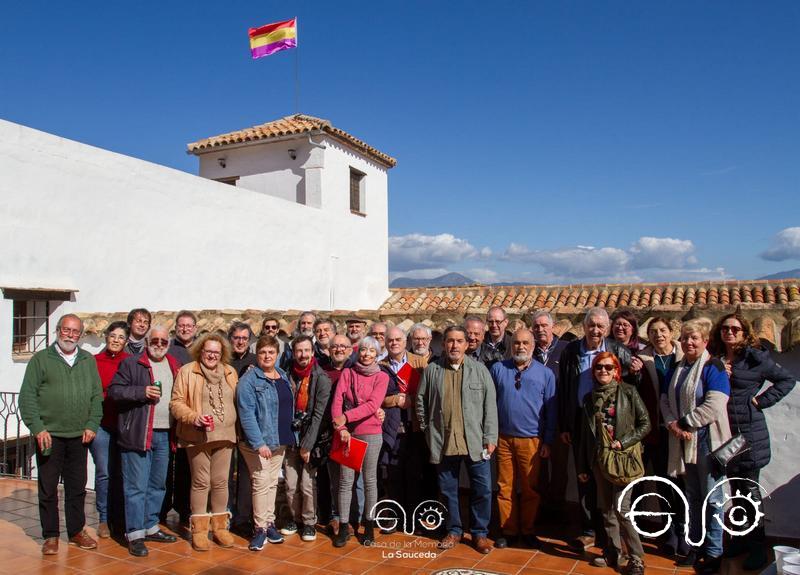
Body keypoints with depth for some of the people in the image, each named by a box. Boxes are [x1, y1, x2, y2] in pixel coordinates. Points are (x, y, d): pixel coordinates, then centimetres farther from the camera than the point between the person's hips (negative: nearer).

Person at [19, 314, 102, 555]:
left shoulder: (88, 361, 9)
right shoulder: (40, 359, 0)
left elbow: (97, 395, 9)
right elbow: (27, 397, -4)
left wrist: (92, 425, -1)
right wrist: (37, 428, -12)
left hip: (79, 436, 3)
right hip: (49, 436, -3)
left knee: (77, 487, 11)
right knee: (48, 488, 6)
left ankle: (77, 531, 24)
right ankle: (50, 536, 19)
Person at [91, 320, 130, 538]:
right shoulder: (94, 361, 1)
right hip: (101, 424, -1)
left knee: (122, 472, 6)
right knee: (104, 472, 2)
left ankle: (120, 518, 21)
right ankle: (104, 519, 18)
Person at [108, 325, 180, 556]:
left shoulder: (174, 366, 14)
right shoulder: (131, 364, -2)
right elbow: (114, 391, -7)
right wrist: (142, 391, -19)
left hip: (165, 434, 6)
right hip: (138, 433, -6)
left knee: (158, 485, 15)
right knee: (136, 486, -2)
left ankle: (150, 527, 28)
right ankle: (135, 534, 7)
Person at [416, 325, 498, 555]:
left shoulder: (480, 369, 0)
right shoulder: (431, 371, 3)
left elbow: (490, 405, -1)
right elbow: (421, 402, 10)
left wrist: (490, 437, -5)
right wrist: (427, 430, 6)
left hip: (474, 441, -1)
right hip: (443, 442, 1)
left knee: (482, 489, 3)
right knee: (448, 489, 12)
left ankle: (479, 532, 22)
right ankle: (454, 530, 30)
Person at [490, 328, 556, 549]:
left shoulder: (545, 373, 1)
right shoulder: (498, 369, 1)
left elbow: (551, 410, 3)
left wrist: (548, 442, 0)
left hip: (532, 441, 0)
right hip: (504, 438, 1)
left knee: (531, 489, 9)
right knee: (505, 488, 8)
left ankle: (528, 531, 25)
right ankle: (508, 531, 22)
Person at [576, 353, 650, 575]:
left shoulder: (628, 392, -5)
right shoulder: (589, 398, 7)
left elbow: (645, 423, -4)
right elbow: (585, 434, 10)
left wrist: (623, 442, -15)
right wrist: (581, 467, 11)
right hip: (599, 458, 5)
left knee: (621, 508, -8)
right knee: (606, 509, 11)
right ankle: (612, 552, 24)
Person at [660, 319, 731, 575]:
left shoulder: (713, 367, -9)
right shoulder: (677, 368, 12)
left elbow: (713, 406, -19)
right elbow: (665, 400, 9)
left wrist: (683, 423, -13)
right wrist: (672, 424, -9)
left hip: (708, 441, -6)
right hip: (684, 442, 7)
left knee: (711, 498, 2)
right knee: (692, 496, 15)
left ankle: (713, 552, 14)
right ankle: (696, 546, 27)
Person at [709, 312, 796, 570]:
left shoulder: (755, 358, -4)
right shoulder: (714, 359, 6)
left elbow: (787, 380, 2)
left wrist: (762, 400, -6)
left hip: (748, 433, -4)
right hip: (724, 432, 4)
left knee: (750, 488, 2)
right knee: (735, 488, 13)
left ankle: (757, 546, 13)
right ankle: (740, 539, 25)